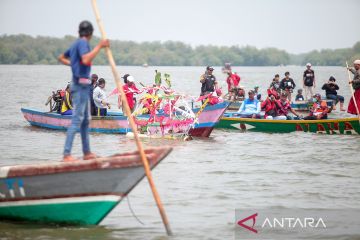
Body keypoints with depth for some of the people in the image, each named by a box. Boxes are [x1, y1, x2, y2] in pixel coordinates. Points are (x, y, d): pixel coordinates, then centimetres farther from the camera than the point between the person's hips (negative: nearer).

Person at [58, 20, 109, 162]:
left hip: (82, 86, 10)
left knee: (85, 120, 15)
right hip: (81, 85, -10)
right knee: (77, 120, -14)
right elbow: (86, 60, -30)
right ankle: (67, 154, -18)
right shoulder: (82, 43, -11)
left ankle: (87, 153, 21)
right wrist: (99, 46, -27)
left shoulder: (76, 44, 18)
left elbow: (61, 58, 31)